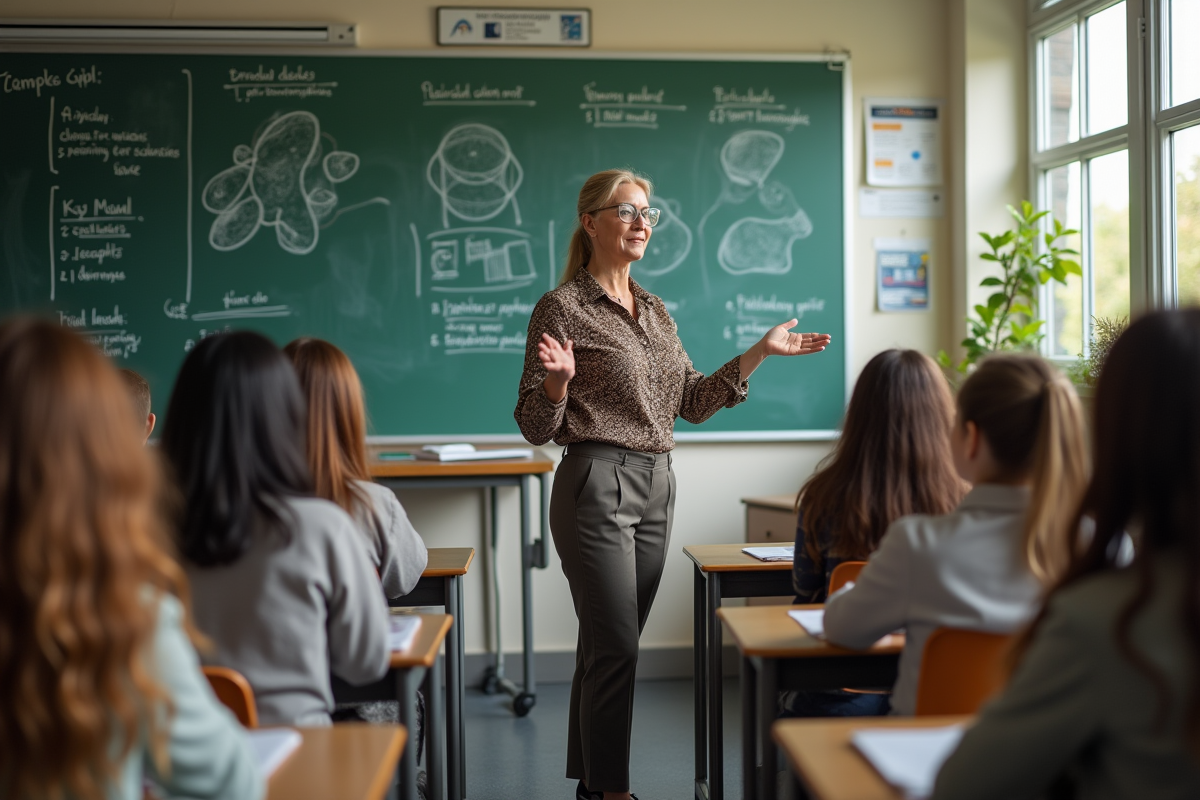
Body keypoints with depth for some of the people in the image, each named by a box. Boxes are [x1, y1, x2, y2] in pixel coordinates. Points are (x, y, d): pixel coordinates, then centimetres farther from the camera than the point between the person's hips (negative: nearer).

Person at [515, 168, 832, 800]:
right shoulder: (562, 308, -6)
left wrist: (762, 351, 11)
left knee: (608, 645, 12)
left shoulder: (654, 310, 15)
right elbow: (535, 426, -7)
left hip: (657, 488, 7)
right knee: (616, 648, -7)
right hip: (597, 486, -7)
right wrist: (558, 380, -28)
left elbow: (694, 402, 15)